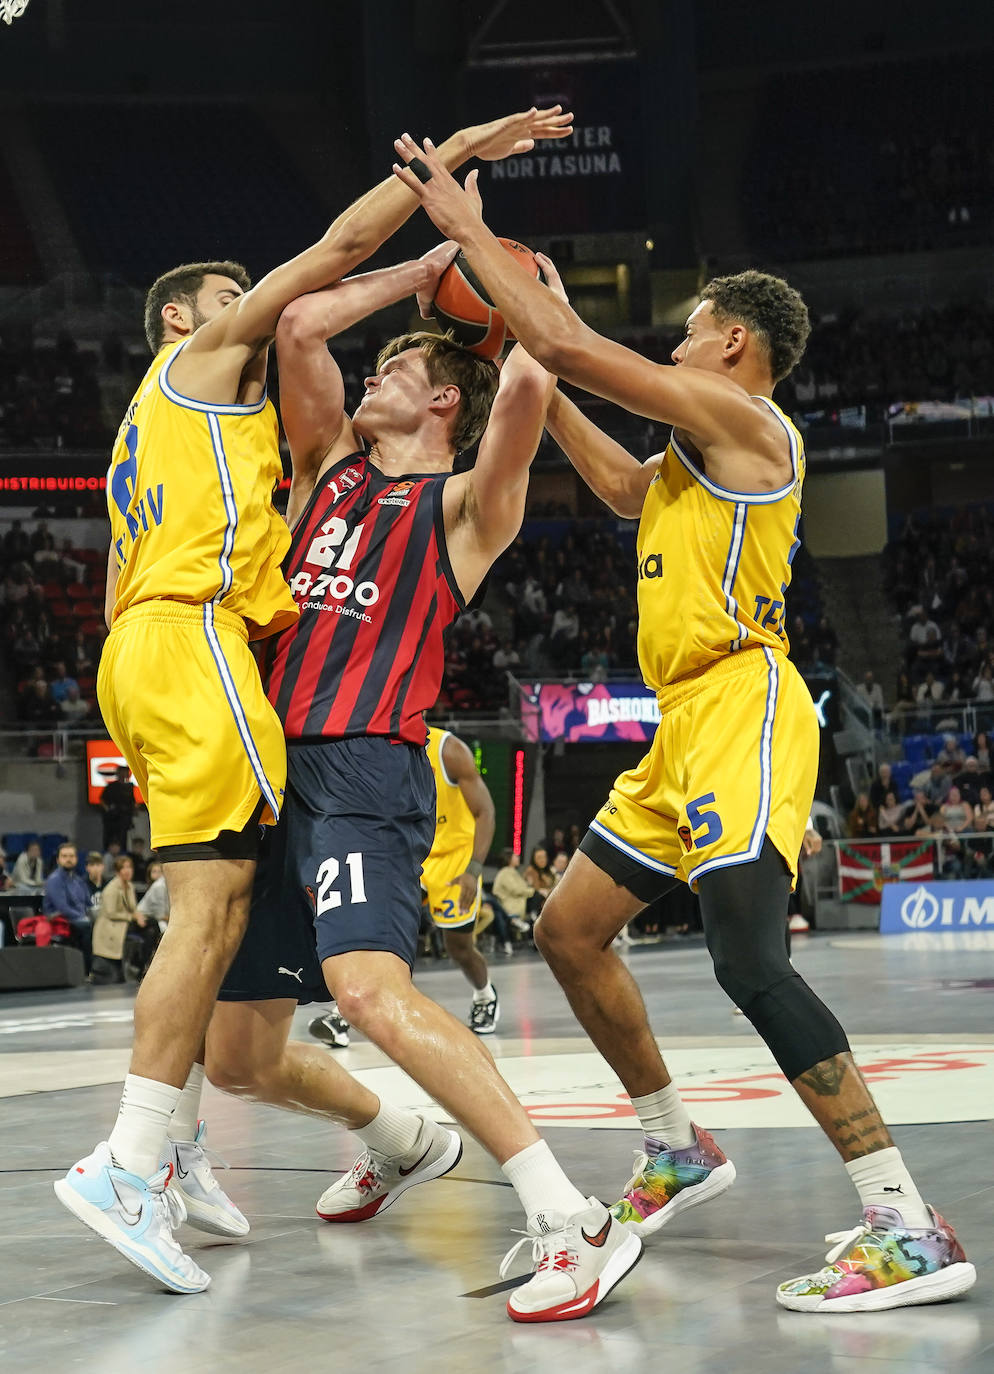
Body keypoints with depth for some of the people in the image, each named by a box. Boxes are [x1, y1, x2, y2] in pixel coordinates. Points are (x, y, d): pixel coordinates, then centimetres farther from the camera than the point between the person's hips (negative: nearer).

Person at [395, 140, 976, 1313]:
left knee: (748, 955, -24)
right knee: (569, 929, 15)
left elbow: (569, 345, -12)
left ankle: (911, 1232, -26)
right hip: (688, 725, 11)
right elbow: (623, 488, 40)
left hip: (742, 708, -11)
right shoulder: (704, 452, 21)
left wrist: (467, 228, -1)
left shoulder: (742, 418, -7)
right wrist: (531, 375, 36)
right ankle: (676, 1152, 28)